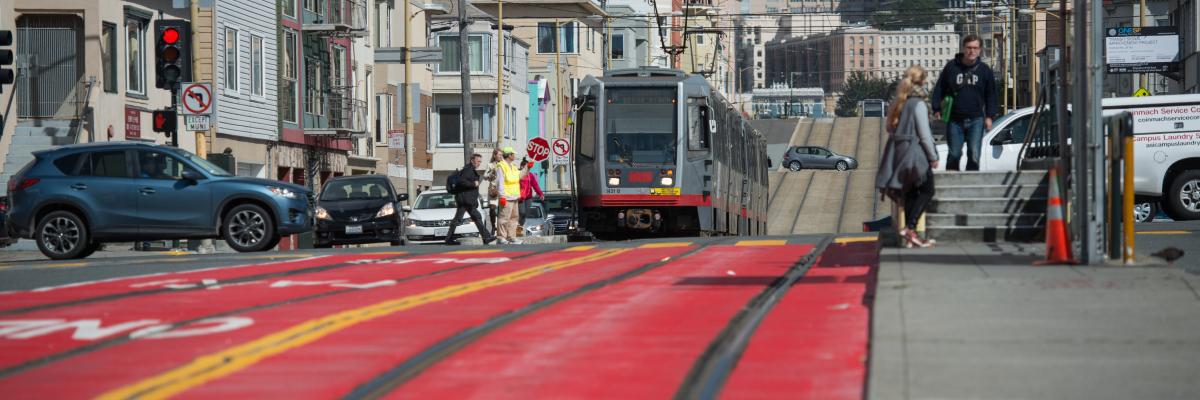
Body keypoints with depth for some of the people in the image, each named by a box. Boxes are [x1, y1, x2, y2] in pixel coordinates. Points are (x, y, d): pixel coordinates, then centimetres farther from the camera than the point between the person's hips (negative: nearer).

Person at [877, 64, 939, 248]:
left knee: (910, 193, 13)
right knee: (927, 191, 2)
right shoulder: (918, 104, -14)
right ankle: (909, 228, -11)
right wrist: (933, 156, -8)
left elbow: (891, 128, 15)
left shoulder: (898, 103, 10)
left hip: (898, 151, 8)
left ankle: (909, 237, 11)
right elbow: (924, 133, -15)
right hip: (914, 152, -8)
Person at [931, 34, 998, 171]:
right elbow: (939, 89, 5)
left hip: (976, 120, 0)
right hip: (955, 120, 0)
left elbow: (991, 95, 10)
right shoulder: (951, 67, 1)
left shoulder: (984, 70, 5)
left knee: (974, 155, -6)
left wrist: (989, 116, 3)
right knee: (954, 154, 2)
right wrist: (937, 109, -2)